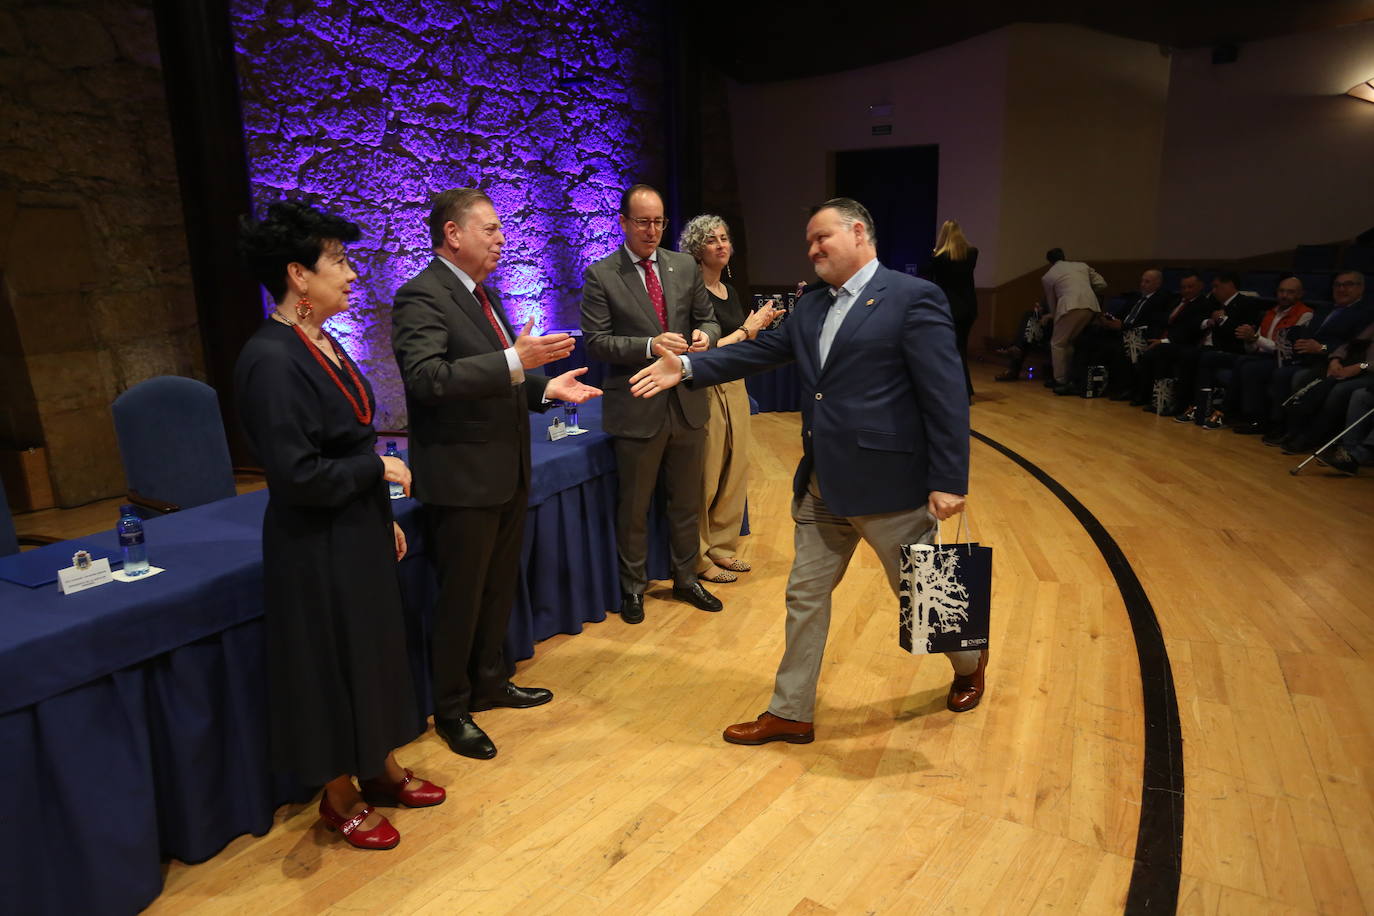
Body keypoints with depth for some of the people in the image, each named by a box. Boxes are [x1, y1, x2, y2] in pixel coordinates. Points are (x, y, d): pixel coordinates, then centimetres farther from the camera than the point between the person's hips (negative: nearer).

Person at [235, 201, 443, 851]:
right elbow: (296, 475, -26)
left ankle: (381, 770, 39)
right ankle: (340, 798, 30)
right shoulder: (271, 360, -22)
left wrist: (386, 517, 15)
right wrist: (379, 469, -14)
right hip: (318, 547, -9)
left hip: (360, 532, 9)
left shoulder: (321, 344, 5)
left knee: (371, 650, 20)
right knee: (331, 663, 8)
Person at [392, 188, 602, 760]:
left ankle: (490, 684, 39)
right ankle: (451, 711, 24)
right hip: (462, 476, -9)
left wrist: (546, 388, 6)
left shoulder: (483, 293, 14)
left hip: (506, 471, 9)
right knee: (461, 599, 5)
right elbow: (426, 377, -30)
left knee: (499, 589, 20)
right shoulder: (422, 297, -15)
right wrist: (516, 360, -33)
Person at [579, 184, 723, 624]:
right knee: (634, 507, 10)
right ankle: (632, 587, 28)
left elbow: (707, 320, 13)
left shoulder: (685, 267, 7)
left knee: (687, 501, 17)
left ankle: (686, 578, 36)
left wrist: (704, 335, -11)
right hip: (637, 409, -4)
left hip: (687, 402, 4)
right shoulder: (600, 275, -5)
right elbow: (596, 340, -11)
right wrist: (649, 345, -24)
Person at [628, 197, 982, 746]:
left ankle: (969, 661, 45)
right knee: (805, 596, 12)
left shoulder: (914, 298, -12)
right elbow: (758, 352, 7)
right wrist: (688, 368, -4)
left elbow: (946, 395, -15)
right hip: (822, 485, 7)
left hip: (888, 482, -6)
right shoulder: (810, 308, 11)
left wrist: (948, 481, -18)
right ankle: (791, 713, 26)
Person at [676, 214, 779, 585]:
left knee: (736, 471, 11)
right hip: (706, 390, -8)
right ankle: (700, 558, 13)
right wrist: (745, 329, -11)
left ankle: (722, 547, 25)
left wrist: (760, 324, 2)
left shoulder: (730, 291, 13)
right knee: (706, 478, -1)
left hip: (735, 387, 8)